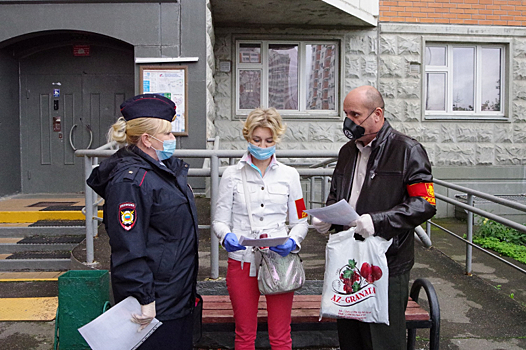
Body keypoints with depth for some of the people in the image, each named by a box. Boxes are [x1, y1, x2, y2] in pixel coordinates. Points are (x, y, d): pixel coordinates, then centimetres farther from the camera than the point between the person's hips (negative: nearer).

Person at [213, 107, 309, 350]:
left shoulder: (289, 175, 7)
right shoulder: (232, 174, 5)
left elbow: (300, 221, 9)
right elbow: (220, 220, 4)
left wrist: (293, 242, -12)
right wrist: (226, 237, -18)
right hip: (242, 261, 0)